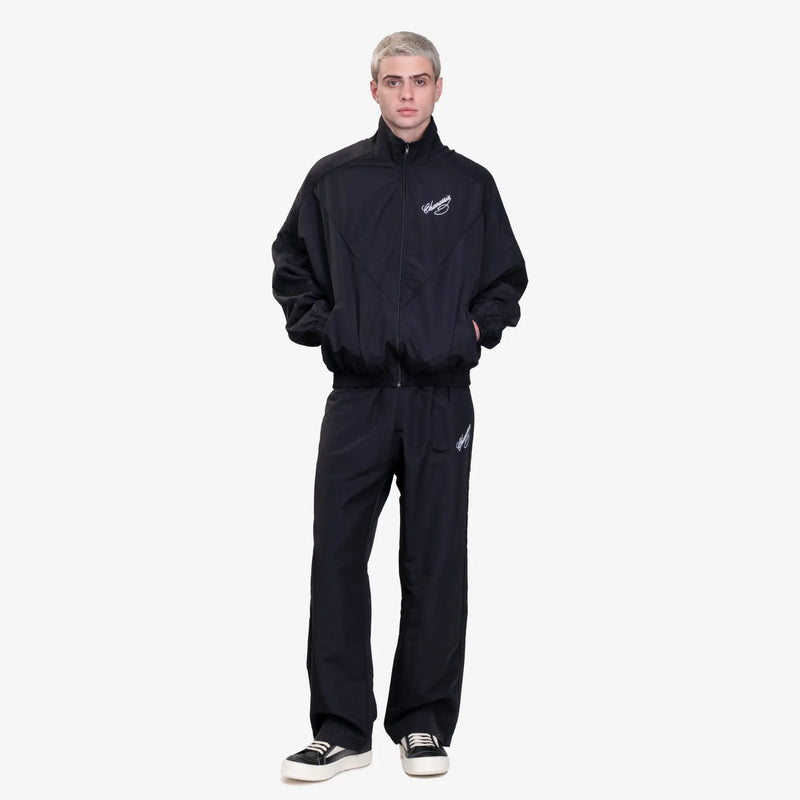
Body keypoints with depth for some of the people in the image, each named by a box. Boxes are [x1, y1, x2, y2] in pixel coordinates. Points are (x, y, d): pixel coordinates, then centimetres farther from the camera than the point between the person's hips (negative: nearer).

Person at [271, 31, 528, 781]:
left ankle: (424, 724, 17)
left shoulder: (469, 183, 8)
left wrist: (478, 328, 1)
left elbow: (508, 280, 16)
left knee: (434, 565, 4)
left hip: (440, 401, 0)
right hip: (357, 399, 0)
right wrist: (317, 325, 2)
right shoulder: (333, 178, 7)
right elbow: (290, 266, 16)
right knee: (337, 558, -2)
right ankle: (341, 728, 7)